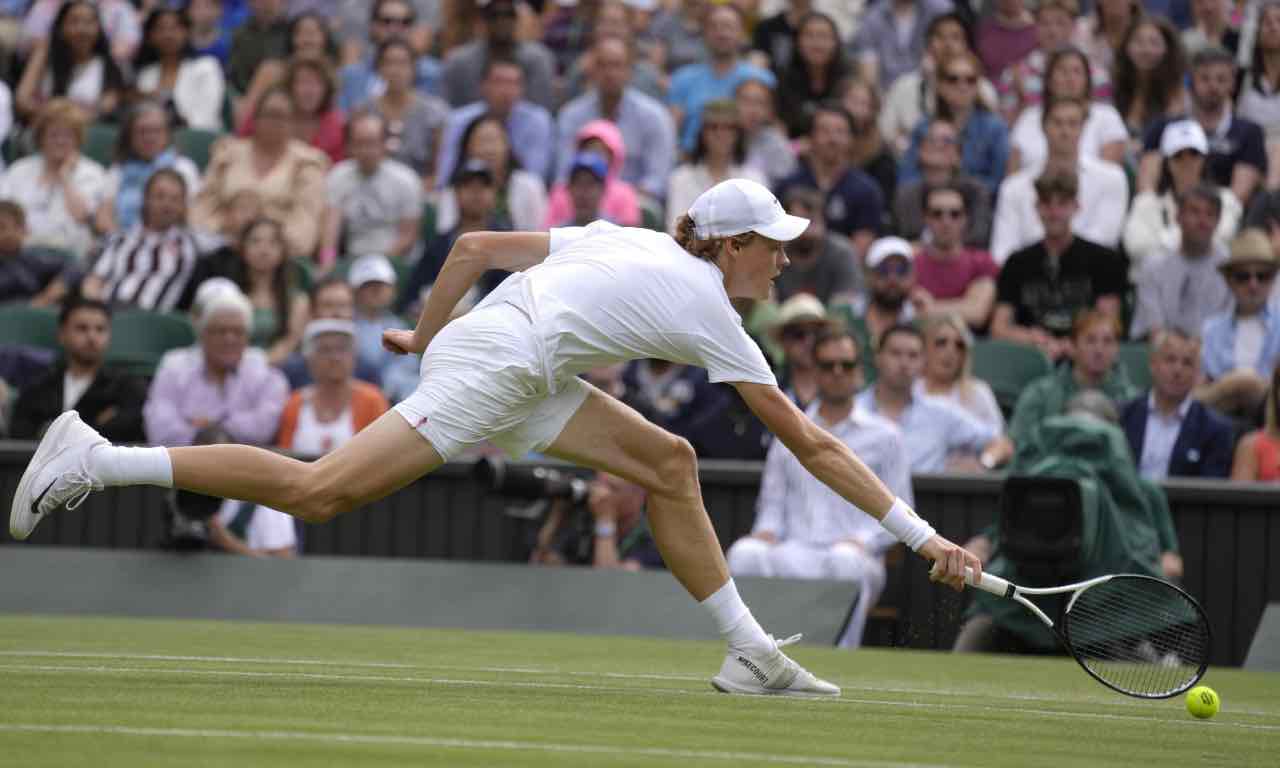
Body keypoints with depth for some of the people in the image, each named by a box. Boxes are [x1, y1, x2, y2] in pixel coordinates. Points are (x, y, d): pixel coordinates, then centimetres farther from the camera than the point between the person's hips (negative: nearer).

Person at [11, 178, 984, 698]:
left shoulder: (628, 239, 17)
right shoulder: (708, 313, -4)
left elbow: (475, 246, 17)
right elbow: (810, 444, -1)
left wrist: (426, 335, 28)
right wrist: (921, 534, 3)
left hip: (494, 358, 10)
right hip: (490, 372, -10)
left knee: (670, 463, 10)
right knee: (317, 491, -15)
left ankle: (749, 653, 9)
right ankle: (100, 460, -13)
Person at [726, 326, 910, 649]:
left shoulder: (885, 437, 16)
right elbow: (772, 502, 23)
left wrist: (861, 541, -9)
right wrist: (766, 532, -1)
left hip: (860, 558, -2)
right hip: (794, 553, 2)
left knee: (845, 559, -41)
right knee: (745, 553, -33)